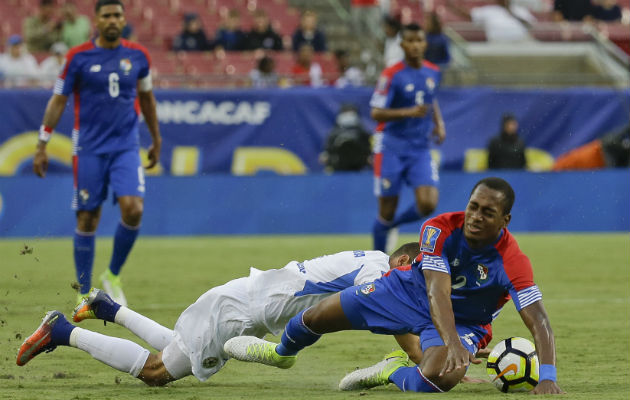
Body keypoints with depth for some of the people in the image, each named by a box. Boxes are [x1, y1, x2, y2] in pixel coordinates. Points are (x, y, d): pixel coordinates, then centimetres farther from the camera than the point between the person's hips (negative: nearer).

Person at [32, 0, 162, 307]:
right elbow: (58, 101, 1)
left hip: (126, 146, 2)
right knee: (87, 219, -1)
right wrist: (41, 146, -2)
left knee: (133, 210, -16)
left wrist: (156, 140, 25)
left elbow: (146, 97, 19)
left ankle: (112, 276, 6)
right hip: (89, 149, -2)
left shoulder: (138, 56, 4)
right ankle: (84, 293, 12)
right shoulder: (78, 57, -4)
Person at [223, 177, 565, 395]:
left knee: (438, 378, -37)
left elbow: (540, 324, -34)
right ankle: (282, 352, 47)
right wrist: (452, 344, -55)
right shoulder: (440, 229, -28)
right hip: (414, 290, 2)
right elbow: (437, 291, -38)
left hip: (464, 321, -2)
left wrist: (547, 378, -49)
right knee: (317, 317, 9)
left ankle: (394, 373, 2)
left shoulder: (513, 263, -32)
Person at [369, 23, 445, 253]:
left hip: (421, 149, 4)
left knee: (428, 205, -13)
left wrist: (439, 124, 9)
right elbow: (376, 113, -14)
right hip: (391, 149, -4)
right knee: (387, 211, 0)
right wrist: (409, 112, -26)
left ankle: (392, 225, 18)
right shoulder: (392, 75, -10)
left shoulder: (433, 72, 6)